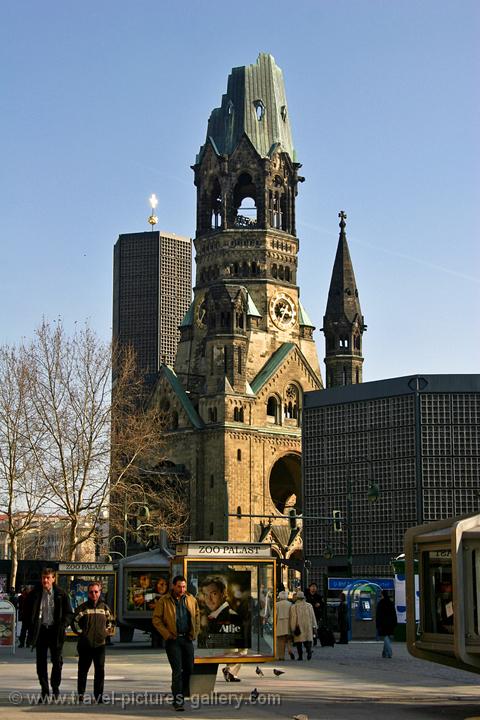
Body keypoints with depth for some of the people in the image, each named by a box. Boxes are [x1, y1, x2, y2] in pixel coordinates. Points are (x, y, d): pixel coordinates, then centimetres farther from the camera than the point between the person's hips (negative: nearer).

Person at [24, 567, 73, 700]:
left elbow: (69, 613, 6)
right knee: (41, 662, 3)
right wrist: (31, 626, 1)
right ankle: (44, 690, 10)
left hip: (55, 631, -1)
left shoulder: (61, 594, 1)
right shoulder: (34, 594, 2)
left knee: (57, 661, 0)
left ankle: (55, 687, 14)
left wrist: (63, 625, -8)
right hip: (40, 630, 1)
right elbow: (26, 612, 11)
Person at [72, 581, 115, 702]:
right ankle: (81, 693, 15)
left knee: (100, 670, 0)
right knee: (83, 669, 4)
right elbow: (74, 622, 3)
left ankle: (99, 695, 6)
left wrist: (107, 633, 9)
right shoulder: (82, 607, 1)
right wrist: (80, 632, -4)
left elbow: (111, 621, 21)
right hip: (85, 645, -2)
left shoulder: (105, 607, 9)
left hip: (100, 643, 2)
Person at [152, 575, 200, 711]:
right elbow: (156, 619, -5)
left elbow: (197, 616, 17)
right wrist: (167, 634, -11)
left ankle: (180, 693, 28)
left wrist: (195, 632, 7)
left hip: (187, 639, 5)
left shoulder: (191, 600, 7)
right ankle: (178, 701, -5)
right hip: (173, 639, -5)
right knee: (177, 670, -8)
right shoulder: (164, 601, -6)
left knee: (189, 669, 9)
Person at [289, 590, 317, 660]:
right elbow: (313, 617, 5)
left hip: (298, 627, -2)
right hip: (307, 627, 2)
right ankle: (309, 650, -21)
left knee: (299, 641, 6)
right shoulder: (309, 606, 4)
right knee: (308, 640, 6)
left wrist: (292, 628, -1)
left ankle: (300, 656, 3)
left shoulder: (293, 607, -4)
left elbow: (291, 618, -6)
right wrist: (314, 627, 8)